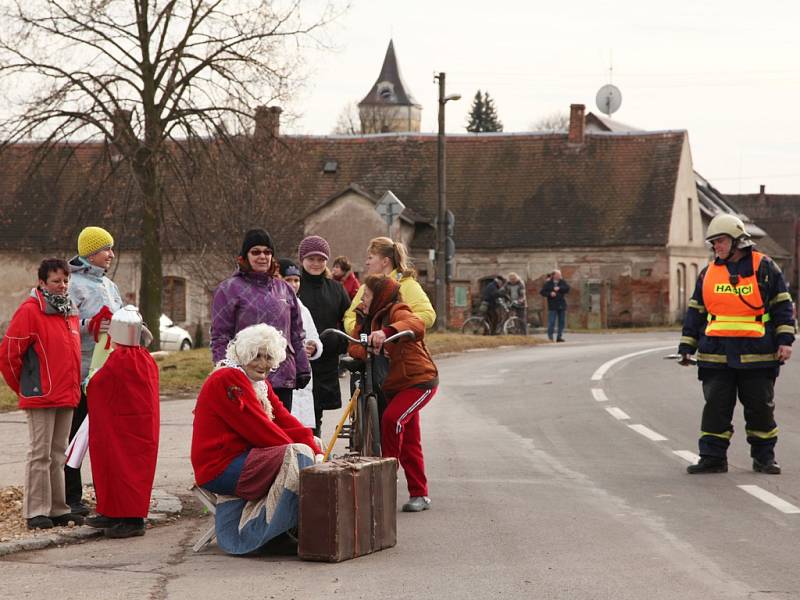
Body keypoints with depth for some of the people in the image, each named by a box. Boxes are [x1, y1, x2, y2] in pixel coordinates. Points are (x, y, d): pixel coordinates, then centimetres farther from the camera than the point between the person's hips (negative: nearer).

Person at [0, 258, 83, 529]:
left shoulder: (70, 312, 13)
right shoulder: (30, 311, -11)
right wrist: (22, 386, 0)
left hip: (67, 396, 7)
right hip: (40, 396, -7)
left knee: (58, 455, 12)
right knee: (40, 454, -4)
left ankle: (58, 509, 19)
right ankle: (36, 512, 1)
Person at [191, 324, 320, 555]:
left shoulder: (261, 384, 19)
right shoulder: (228, 380, -12)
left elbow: (285, 421, 8)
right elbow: (258, 429, -18)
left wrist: (315, 449, -7)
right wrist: (301, 449, -15)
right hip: (222, 467, -10)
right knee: (297, 457, -21)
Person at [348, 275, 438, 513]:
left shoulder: (396, 312, -17)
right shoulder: (366, 319, 8)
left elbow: (417, 324, -39)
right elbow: (353, 347, -1)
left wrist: (386, 332, -55)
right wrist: (368, 350, -23)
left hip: (419, 380, -9)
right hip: (393, 384, 9)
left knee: (392, 418, -28)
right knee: (409, 442, 11)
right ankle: (419, 494, 18)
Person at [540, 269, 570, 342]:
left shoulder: (562, 282, 8)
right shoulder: (548, 283, -1)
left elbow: (567, 288, -6)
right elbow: (542, 292, -2)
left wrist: (559, 288, -17)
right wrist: (550, 294, -17)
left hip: (561, 305, 4)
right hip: (552, 306, -4)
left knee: (562, 322, 6)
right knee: (551, 322, -8)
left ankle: (559, 336, 14)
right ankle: (550, 337, -5)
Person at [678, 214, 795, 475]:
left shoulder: (764, 267, 2)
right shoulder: (708, 273, 12)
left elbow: (782, 306, 3)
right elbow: (695, 313, 15)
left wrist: (785, 341, -5)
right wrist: (686, 348, 11)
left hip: (757, 353, -2)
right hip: (715, 353, 3)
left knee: (760, 407, 4)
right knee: (715, 406, 0)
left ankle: (764, 457, 15)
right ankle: (713, 458, 6)